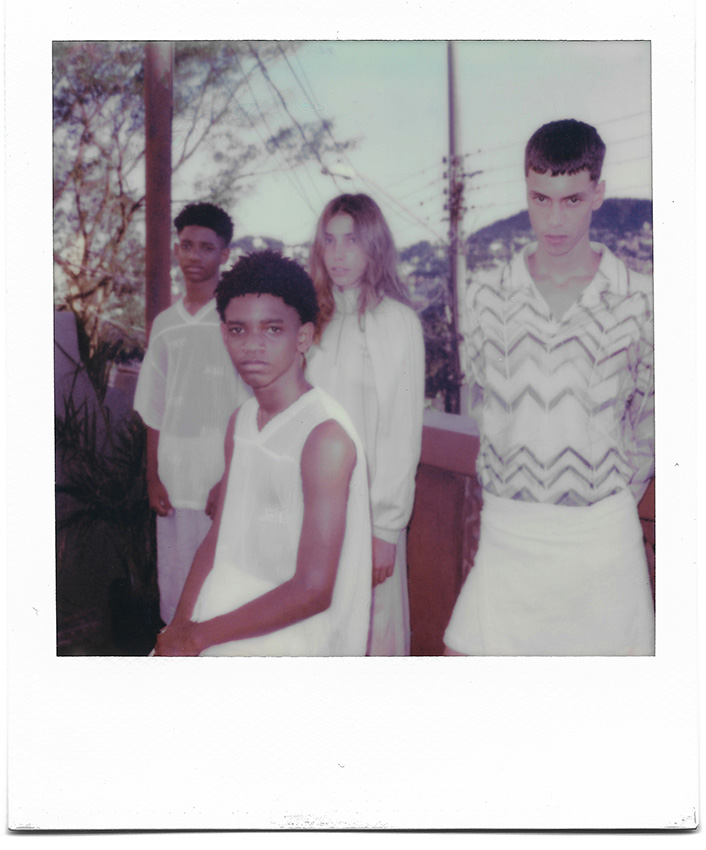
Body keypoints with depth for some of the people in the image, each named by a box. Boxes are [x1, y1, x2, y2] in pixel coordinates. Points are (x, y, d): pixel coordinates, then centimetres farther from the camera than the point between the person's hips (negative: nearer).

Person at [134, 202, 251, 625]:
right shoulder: (166, 324, 11)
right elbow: (154, 410, 14)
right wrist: (153, 477, 8)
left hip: (224, 484, -4)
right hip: (175, 483, 5)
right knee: (175, 591, 10)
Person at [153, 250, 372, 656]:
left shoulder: (325, 437, -19)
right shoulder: (241, 421, 6)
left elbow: (313, 591, -20)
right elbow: (219, 539, 11)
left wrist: (198, 637, -13)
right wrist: (179, 624, -3)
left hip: (294, 644, -6)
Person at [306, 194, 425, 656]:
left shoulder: (398, 322, -7)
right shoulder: (316, 319, 11)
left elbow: (403, 435, -9)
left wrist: (386, 528, -12)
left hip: (368, 508, -5)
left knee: (375, 631, 2)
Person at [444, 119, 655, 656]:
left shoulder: (638, 300, -2)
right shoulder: (488, 300, 2)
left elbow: (649, 418, 8)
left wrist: (618, 497, 11)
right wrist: (502, 495, 10)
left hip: (602, 534, -1)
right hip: (508, 532, 1)